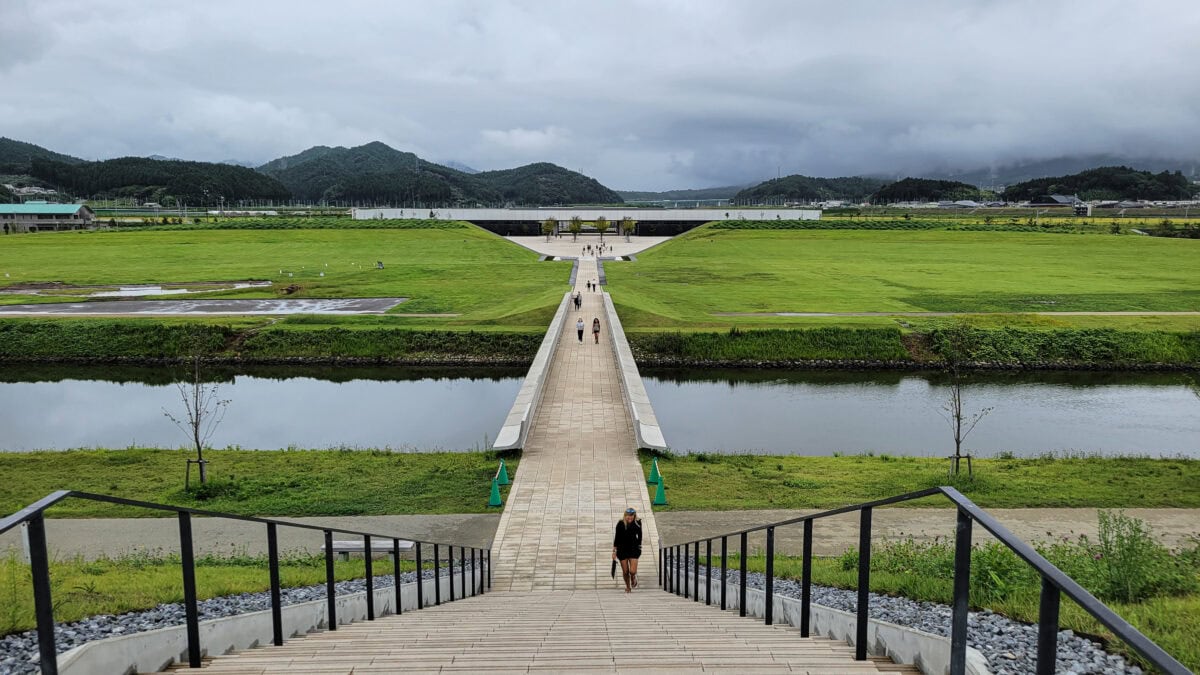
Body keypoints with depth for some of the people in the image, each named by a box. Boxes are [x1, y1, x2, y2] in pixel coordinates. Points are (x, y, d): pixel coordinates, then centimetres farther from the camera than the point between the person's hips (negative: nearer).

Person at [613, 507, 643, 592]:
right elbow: (617, 537, -5)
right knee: (625, 572, 6)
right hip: (622, 549, 0)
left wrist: (639, 546, 14)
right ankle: (628, 587, 33)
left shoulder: (637, 523, -6)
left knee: (633, 571, -10)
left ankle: (633, 578, 27)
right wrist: (614, 551, -5)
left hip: (633, 549, 0)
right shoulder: (620, 524, -10)